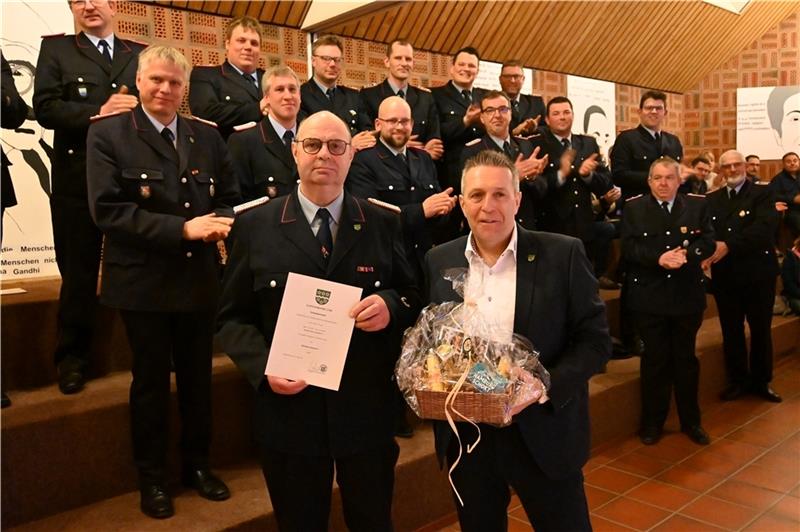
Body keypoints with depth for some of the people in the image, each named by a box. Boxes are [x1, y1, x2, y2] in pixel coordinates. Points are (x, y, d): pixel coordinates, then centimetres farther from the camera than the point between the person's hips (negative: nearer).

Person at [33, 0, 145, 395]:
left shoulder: (141, 53, 15)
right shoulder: (55, 49, 9)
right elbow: (45, 107, -4)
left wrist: (137, 110, -14)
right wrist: (98, 113, -15)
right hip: (78, 178, -2)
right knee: (78, 271, 5)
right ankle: (72, 357, 18)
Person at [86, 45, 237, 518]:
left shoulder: (208, 136, 6)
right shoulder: (107, 134, -6)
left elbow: (230, 197, 9)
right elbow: (107, 210, -15)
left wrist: (220, 223, -15)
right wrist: (182, 229, -23)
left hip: (200, 278, 4)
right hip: (143, 281, -3)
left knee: (199, 377, 16)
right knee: (151, 381, 11)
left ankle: (198, 463, 35)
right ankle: (153, 477, 30)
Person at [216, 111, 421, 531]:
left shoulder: (384, 223, 1)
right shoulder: (255, 226, -1)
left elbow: (414, 296, 6)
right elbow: (232, 317, 2)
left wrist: (392, 306, -18)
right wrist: (263, 367, -15)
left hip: (368, 411, 1)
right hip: (289, 412, 0)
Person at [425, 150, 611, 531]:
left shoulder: (563, 254, -7)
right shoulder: (438, 261, 3)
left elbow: (595, 339, -6)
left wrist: (546, 386, -20)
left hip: (543, 432, -2)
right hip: (464, 435, 3)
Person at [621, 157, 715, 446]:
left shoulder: (697, 205, 5)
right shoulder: (633, 207, 0)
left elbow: (708, 241, -2)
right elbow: (629, 247, -8)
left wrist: (687, 254, -22)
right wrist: (659, 258, -23)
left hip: (688, 294, 2)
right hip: (649, 296, -2)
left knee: (686, 358, 13)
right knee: (654, 360, 7)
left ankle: (691, 420, 28)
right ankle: (652, 422, 21)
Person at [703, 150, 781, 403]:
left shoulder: (762, 193, -4)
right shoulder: (711, 199, 9)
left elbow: (765, 227, -20)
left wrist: (729, 245, -30)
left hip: (758, 273, -3)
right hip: (725, 276, 3)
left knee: (761, 330, 11)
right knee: (731, 331, 11)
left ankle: (761, 381, 27)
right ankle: (737, 380, 26)